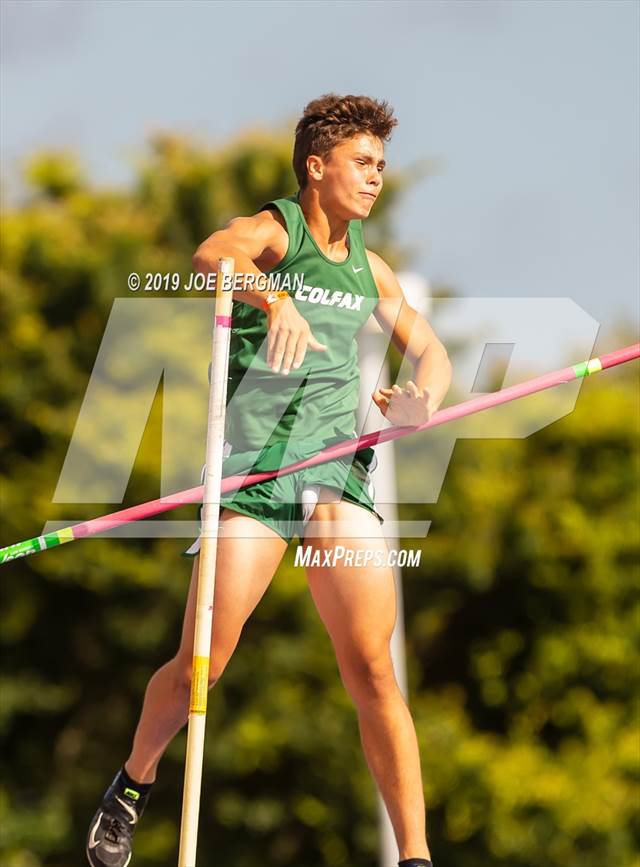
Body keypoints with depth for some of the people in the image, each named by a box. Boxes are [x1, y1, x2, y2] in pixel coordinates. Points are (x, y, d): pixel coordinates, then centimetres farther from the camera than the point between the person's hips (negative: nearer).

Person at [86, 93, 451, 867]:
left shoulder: (369, 267, 18)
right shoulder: (272, 230, -1)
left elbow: (430, 351, 24)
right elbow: (213, 255, -24)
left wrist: (422, 398, -1)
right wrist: (276, 299, -45)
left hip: (338, 467, 4)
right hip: (254, 466, -4)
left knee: (371, 670, -7)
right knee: (202, 664, -3)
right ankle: (132, 785, 26)